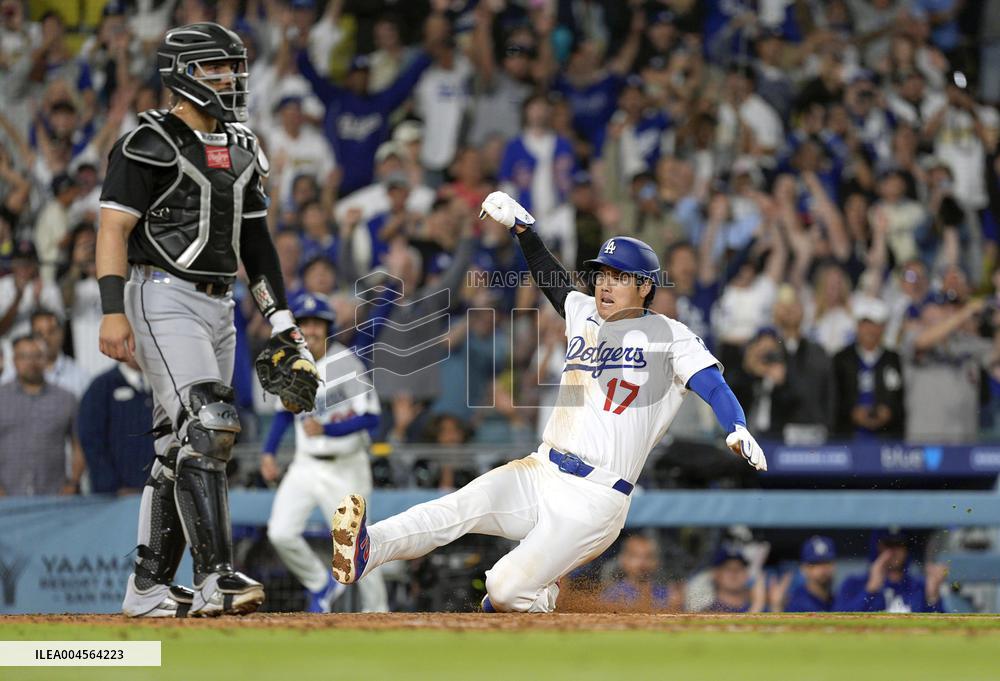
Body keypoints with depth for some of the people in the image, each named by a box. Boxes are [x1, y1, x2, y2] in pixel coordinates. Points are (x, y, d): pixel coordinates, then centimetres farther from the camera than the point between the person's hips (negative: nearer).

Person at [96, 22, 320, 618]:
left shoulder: (241, 148, 16)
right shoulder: (150, 144, -8)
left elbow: (255, 239, 20)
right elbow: (114, 229, -12)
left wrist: (282, 321, 15)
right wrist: (114, 311, -21)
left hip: (219, 306, 8)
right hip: (163, 300, -8)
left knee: (182, 446, 8)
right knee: (206, 428, -20)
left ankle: (149, 588, 12)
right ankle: (217, 579, -24)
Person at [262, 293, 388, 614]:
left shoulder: (345, 363, -14)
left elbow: (371, 417, -20)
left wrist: (326, 429, -30)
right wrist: (268, 451, 11)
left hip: (345, 468, -5)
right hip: (306, 464, 5)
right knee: (281, 534, -10)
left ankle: (377, 610, 14)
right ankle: (321, 585, 14)